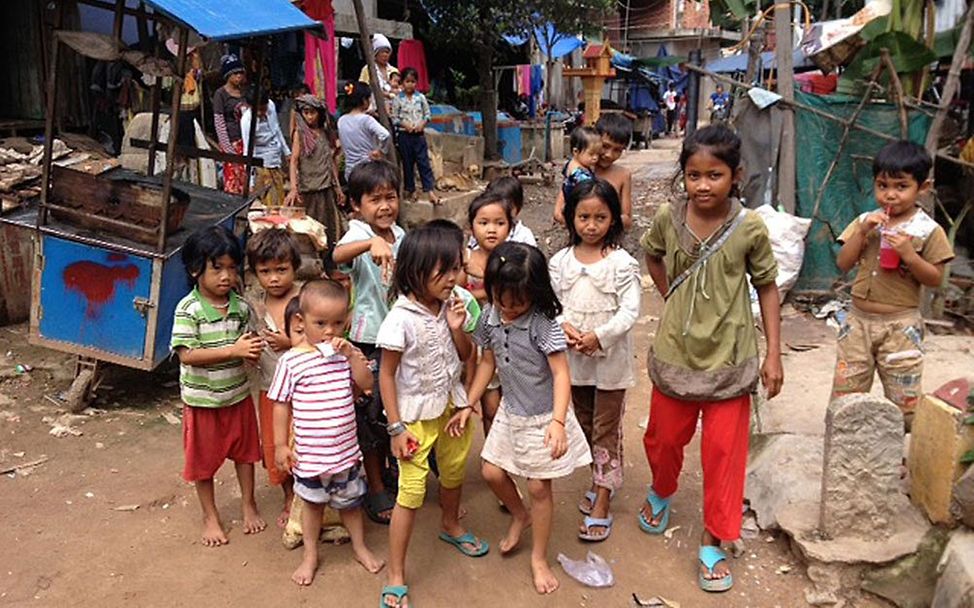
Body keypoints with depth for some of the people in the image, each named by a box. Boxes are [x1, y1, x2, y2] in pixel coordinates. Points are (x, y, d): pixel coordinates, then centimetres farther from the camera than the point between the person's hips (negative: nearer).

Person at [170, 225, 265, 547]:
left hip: (238, 395, 4)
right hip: (202, 400, -3)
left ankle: (249, 504, 39)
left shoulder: (240, 306, -5)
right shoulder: (188, 309, -18)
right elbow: (187, 355, -25)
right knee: (204, 459, 13)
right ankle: (210, 515, 33)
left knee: (244, 451, 18)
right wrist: (234, 351, -32)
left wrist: (253, 349, -19)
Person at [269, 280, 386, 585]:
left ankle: (360, 547, 40)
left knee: (350, 500, 20)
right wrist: (280, 444, -6)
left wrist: (351, 354, -20)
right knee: (313, 502, 18)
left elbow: (366, 383, -9)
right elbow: (281, 404, -6)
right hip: (309, 452, -2)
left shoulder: (345, 353, -3)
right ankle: (310, 555, 37)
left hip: (346, 449, 2)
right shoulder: (291, 361, -13)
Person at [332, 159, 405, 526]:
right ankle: (376, 489, 20)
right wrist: (372, 242, -57)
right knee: (372, 414, 5)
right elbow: (338, 255, -40)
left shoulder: (401, 236, 5)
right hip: (368, 340, -6)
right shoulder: (358, 235, -15)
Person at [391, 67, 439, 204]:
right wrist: (404, 124, -16)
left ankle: (429, 190, -5)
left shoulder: (421, 97, 3)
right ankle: (410, 189, 18)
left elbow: (427, 113, 8)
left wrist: (423, 123, -10)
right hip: (405, 135, -1)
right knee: (407, 163, 7)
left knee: (424, 162, -3)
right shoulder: (397, 99, -2)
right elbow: (394, 118, -1)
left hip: (419, 134, 1)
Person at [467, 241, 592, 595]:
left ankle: (539, 558, 25)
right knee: (492, 472, 11)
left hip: (543, 418, -6)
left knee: (539, 487, 5)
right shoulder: (490, 317, -6)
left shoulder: (543, 324, -24)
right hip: (510, 412, 6)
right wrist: (468, 405, 6)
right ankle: (519, 515, 42)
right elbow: (488, 363, 7)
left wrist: (558, 422, -36)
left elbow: (561, 374, -24)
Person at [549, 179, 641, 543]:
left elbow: (630, 311, -16)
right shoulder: (560, 261, 0)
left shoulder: (622, 263, -12)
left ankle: (601, 506, 9)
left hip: (610, 359, -4)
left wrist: (599, 336, -27)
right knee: (585, 425, 19)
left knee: (606, 430, 3)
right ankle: (603, 482, 39)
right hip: (575, 358, 5)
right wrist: (564, 326, -17)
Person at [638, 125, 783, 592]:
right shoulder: (668, 217, -8)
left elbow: (766, 287, -3)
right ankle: (661, 492, 51)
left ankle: (713, 544, 23)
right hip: (675, 354, 2)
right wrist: (670, 296, 5)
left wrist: (774, 354, -6)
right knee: (664, 437, 19)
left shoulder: (749, 228, -13)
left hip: (729, 360, -2)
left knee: (723, 451, 6)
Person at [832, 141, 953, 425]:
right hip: (859, 319, 3)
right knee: (844, 395, 9)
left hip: (900, 326, -3)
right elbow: (843, 264, 0)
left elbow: (935, 279, -6)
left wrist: (908, 254, -21)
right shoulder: (865, 222, 4)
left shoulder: (928, 230, -6)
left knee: (905, 402, 5)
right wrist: (862, 232, -12)